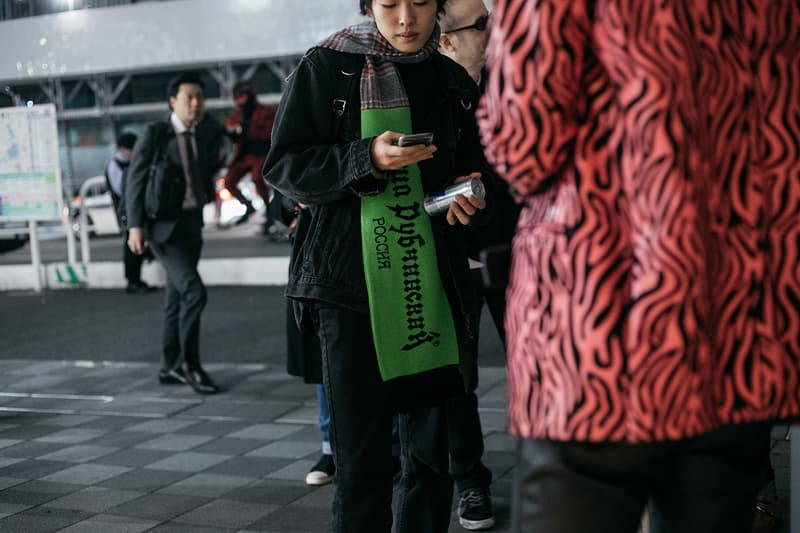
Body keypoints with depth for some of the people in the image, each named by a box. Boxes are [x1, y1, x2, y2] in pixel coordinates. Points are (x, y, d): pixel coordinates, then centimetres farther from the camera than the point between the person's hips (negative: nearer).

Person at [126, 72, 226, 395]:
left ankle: (171, 368, 25)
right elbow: (136, 179, -10)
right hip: (163, 225, -7)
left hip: (192, 223, 7)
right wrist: (135, 226, -18)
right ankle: (189, 364, -5)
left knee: (177, 297, 14)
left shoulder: (205, 134, 6)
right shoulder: (154, 134, -10)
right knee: (194, 292, -19)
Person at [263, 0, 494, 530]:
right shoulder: (327, 67, 0)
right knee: (361, 457, -3)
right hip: (350, 283, -3)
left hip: (432, 286, 4)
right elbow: (284, 166, -3)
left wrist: (470, 200, -2)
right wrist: (367, 159, -18)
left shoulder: (456, 83, 12)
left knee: (432, 452, 6)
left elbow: (475, 172, 21)